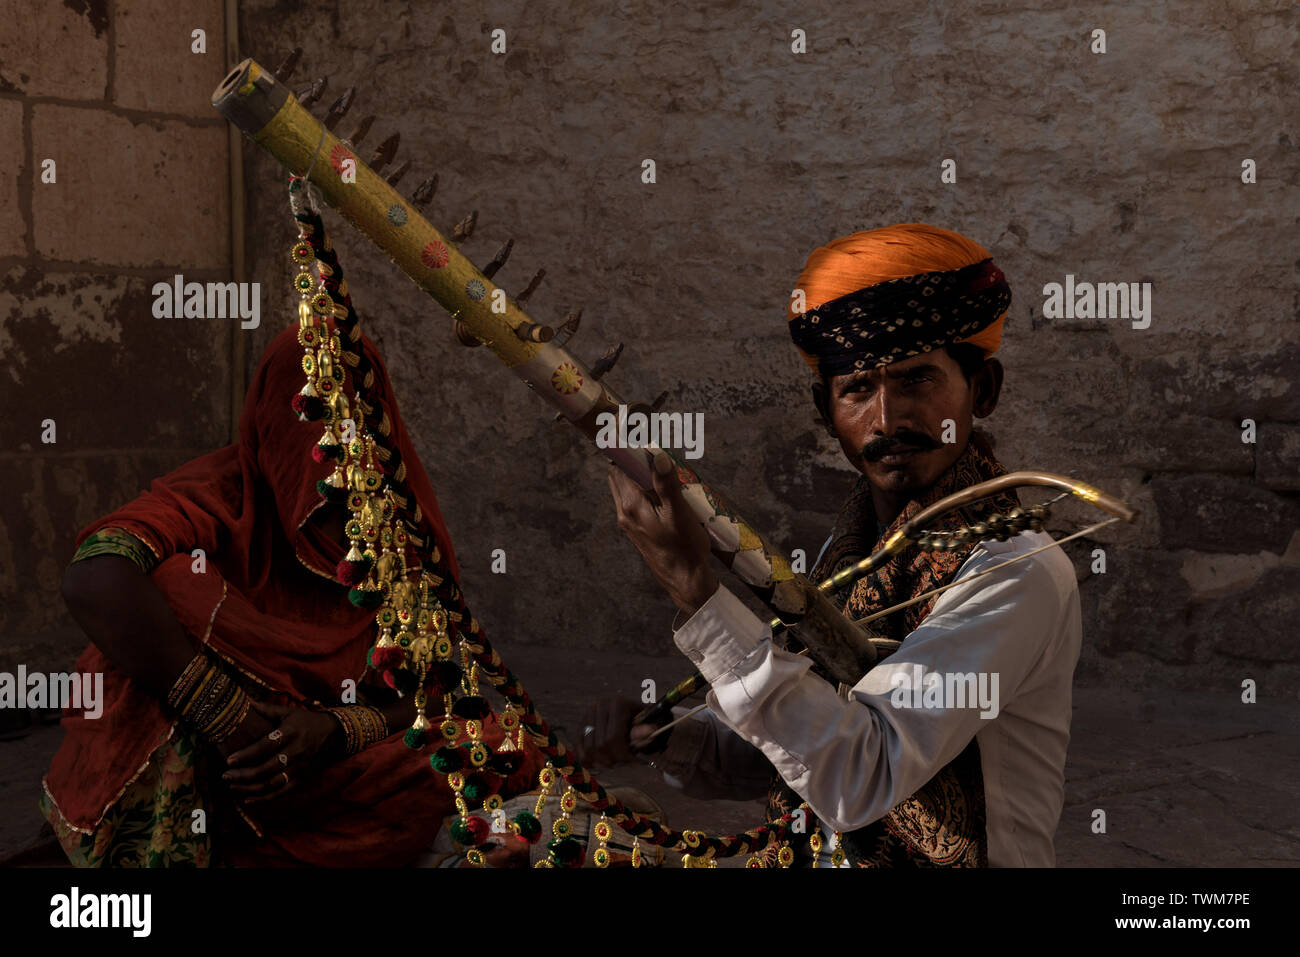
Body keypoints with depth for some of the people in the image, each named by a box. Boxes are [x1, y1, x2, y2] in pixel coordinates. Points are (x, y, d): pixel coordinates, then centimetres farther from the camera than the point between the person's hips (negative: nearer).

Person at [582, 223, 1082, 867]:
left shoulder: (1018, 574, -15)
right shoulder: (851, 547, 4)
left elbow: (855, 780, -23)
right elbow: (780, 754, 10)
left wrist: (696, 590, -26)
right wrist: (660, 736, -7)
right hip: (811, 860, 5)